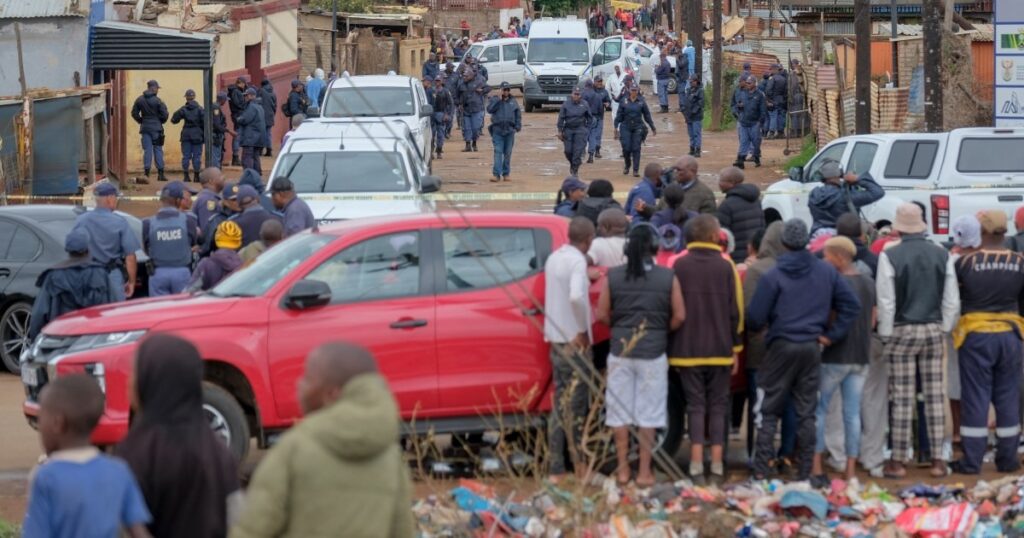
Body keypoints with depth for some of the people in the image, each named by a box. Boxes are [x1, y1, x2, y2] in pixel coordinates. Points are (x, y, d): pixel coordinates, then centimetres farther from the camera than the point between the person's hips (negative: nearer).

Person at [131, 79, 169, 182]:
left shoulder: (139, 100, 3)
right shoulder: (158, 100, -9)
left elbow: (134, 113, 6)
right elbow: (164, 115, -9)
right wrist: (161, 122, 11)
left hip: (145, 127, 3)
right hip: (156, 127, -3)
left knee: (147, 150, 5)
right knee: (158, 150, 2)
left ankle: (146, 172, -1)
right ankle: (160, 174, 2)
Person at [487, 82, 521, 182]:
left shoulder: (513, 102, 11)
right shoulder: (495, 99, 6)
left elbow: (518, 115, 14)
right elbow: (489, 109, -10)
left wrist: (518, 126, 2)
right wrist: (498, 100, -13)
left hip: (510, 131, 2)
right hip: (497, 130, -2)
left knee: (508, 153, 7)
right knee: (498, 152, -9)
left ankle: (506, 174, 15)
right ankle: (496, 174, -13)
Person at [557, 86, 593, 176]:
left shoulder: (584, 105, 1)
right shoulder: (566, 105, 0)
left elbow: (590, 118, 11)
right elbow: (561, 118, 1)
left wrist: (587, 128, 5)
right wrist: (560, 131, -3)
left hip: (580, 130, -1)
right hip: (568, 129, 1)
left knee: (578, 150, -9)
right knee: (568, 150, 2)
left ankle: (575, 169, -4)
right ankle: (572, 164, 30)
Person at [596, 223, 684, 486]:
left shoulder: (613, 277, -3)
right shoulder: (668, 278, -5)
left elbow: (602, 315, -1)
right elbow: (679, 317, -3)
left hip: (620, 351, 1)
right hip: (653, 354, -1)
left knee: (619, 414, 10)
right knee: (648, 415, 5)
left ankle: (622, 469, 14)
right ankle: (644, 472, 6)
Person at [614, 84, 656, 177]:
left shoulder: (641, 102, 1)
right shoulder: (624, 101, 1)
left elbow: (647, 115, 6)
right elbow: (619, 115, 4)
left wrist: (653, 127, 8)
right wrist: (616, 126, -1)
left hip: (638, 128, 0)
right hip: (626, 127, 0)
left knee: (636, 149, -3)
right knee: (626, 148, -4)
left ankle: (636, 170, 1)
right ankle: (627, 166, 24)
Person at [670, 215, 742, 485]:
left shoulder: (679, 266, -3)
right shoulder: (726, 267, -3)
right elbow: (736, 309, -1)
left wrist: (673, 347, 7)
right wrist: (736, 347, 8)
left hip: (688, 349, 0)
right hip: (720, 349, 0)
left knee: (695, 405, 4)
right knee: (718, 406, 7)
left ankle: (697, 466, -3)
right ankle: (717, 466, 4)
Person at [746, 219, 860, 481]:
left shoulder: (772, 276, -10)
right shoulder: (826, 272, 3)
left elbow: (755, 318, -9)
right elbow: (851, 304, 4)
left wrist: (754, 327, 14)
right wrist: (831, 334, 6)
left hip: (781, 348, -3)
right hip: (812, 347, 3)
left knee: (768, 412, 4)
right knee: (807, 414, 9)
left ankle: (760, 472, -1)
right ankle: (805, 473, 9)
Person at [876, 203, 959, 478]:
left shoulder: (890, 256, -10)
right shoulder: (942, 255, 1)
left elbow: (886, 301, -10)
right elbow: (952, 300, 3)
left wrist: (886, 334, 0)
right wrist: (944, 329, 14)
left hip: (903, 331, -3)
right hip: (933, 330, 3)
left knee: (902, 398, 0)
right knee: (935, 395, 7)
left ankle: (898, 461, 3)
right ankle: (937, 460, 9)